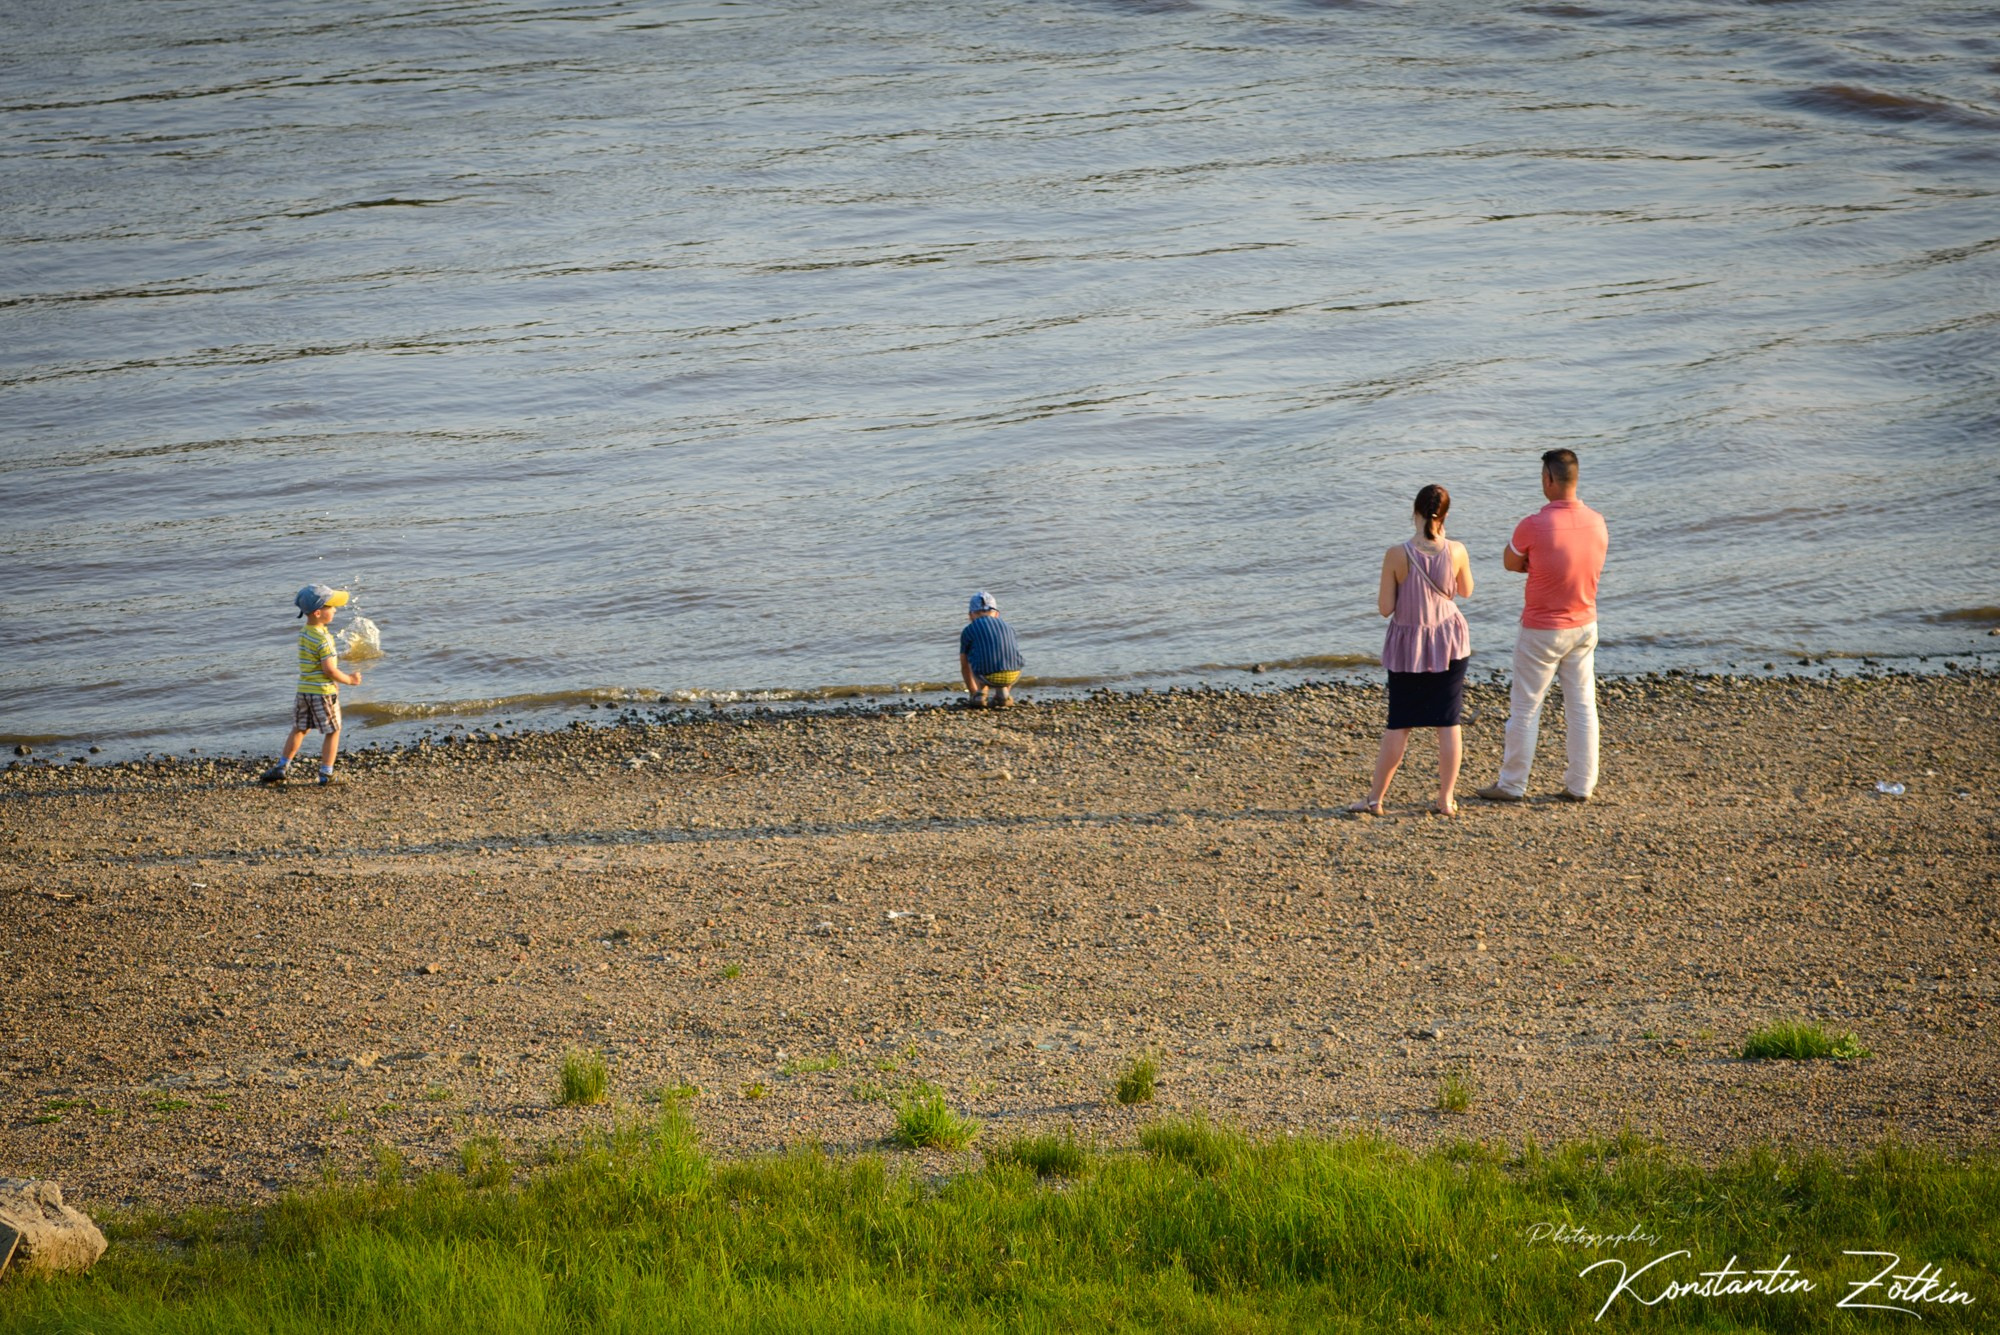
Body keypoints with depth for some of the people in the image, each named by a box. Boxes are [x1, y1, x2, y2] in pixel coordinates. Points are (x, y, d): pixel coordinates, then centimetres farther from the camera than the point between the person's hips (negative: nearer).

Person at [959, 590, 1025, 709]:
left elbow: (965, 667, 29)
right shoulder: (1007, 628, 26)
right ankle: (1002, 693, 15)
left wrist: (973, 693, 46)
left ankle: (980, 694, 13)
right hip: (1013, 676, 2)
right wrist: (1005, 688, 58)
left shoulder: (968, 631, 17)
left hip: (987, 677, -2)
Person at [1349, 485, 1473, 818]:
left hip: (1408, 646, -1)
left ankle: (1375, 799, 13)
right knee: (1448, 723, 9)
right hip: (1448, 641, 1)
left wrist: (1380, 592, 9)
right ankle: (1446, 799, 12)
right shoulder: (1456, 552, -13)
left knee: (1398, 725, 9)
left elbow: (1385, 608, -13)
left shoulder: (1397, 556, -18)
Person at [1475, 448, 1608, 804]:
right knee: (1582, 705, 11)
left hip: (1541, 631, -5)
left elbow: (1510, 562, -6)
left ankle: (1512, 784, 13)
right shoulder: (1597, 522, -4)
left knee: (1526, 708, 6)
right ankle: (1581, 784, 14)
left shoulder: (1533, 526, -22)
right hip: (1585, 625, 5)